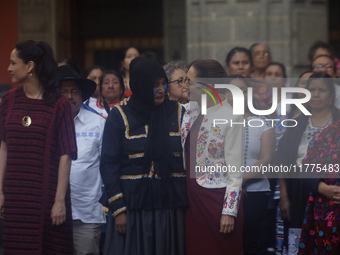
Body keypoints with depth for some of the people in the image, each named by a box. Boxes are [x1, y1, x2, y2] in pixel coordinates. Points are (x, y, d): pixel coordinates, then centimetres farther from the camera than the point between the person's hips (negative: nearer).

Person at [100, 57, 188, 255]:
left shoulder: (178, 113, 7)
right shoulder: (120, 116, 0)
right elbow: (109, 164, -2)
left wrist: (192, 204, -2)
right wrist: (118, 209, -8)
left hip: (171, 208, 2)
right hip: (132, 207, -2)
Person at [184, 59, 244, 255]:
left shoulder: (231, 118, -13)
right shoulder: (190, 111, 6)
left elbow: (235, 170, -13)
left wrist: (229, 211, -14)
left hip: (218, 200, -6)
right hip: (192, 198, 6)